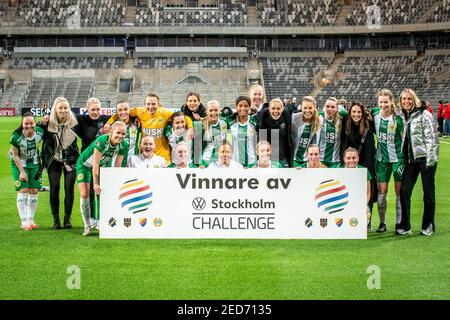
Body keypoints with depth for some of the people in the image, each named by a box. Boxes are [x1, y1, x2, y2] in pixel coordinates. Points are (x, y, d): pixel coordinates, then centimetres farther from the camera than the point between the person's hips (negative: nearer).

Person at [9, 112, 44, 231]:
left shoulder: (40, 132, -18)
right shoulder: (16, 137, -26)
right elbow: (15, 156, -15)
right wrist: (22, 171, -15)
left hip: (34, 164, 4)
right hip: (19, 164, -3)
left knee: (34, 191, 2)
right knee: (22, 191, -9)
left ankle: (30, 220, 15)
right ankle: (24, 222, -3)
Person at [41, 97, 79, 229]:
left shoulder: (73, 123, -7)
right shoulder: (48, 124, -5)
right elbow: (44, 142, 3)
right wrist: (43, 161, 2)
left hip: (70, 160, -1)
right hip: (54, 160, 1)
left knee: (69, 188, -5)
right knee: (54, 188, -3)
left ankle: (67, 219, 4)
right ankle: (56, 219, 5)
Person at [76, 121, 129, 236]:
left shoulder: (124, 145, -19)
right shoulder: (101, 141, -36)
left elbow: (117, 166, -11)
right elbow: (95, 165, -33)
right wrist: (95, 184, -34)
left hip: (103, 165, 5)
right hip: (85, 165, -5)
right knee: (84, 194, -12)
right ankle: (87, 226, -1)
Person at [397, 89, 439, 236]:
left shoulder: (424, 115, -6)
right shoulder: (403, 117, 12)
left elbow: (432, 137, -11)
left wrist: (431, 158, -17)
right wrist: (402, 159, 14)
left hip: (425, 158, -6)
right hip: (410, 160, 6)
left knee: (428, 193, 2)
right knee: (404, 191, 0)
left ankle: (428, 226, 12)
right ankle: (405, 226, 6)